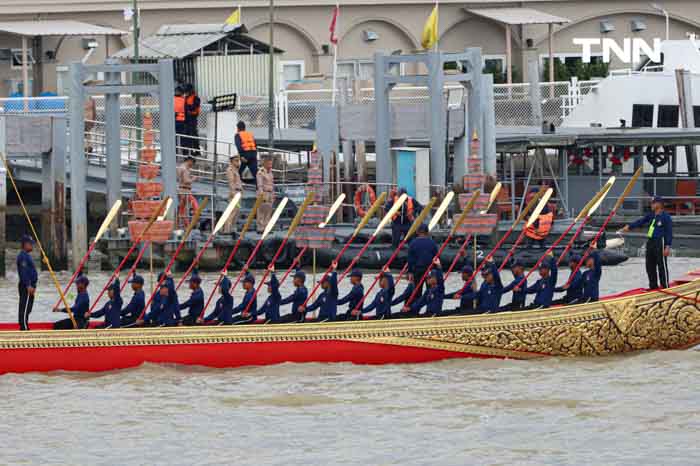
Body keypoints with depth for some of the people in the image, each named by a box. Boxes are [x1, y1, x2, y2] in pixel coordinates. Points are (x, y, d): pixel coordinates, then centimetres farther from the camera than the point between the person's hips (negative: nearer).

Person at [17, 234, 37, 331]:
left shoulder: (27, 255, 19)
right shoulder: (23, 256, -14)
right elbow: (23, 271, -21)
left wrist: (33, 285, 24)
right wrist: (28, 286, -24)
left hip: (29, 286, 11)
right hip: (26, 286, -11)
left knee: (26, 309, 12)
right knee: (25, 308, -12)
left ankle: (24, 327, 16)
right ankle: (24, 327, -15)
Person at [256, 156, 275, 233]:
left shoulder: (270, 173, 15)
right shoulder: (260, 173, -9)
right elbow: (259, 184, -17)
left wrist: (273, 195, 18)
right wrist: (261, 194, -27)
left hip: (270, 194, 8)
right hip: (263, 194, -8)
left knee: (268, 212, 6)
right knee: (261, 212, -7)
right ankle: (260, 228, -6)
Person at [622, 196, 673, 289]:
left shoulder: (665, 216, -10)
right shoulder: (651, 215, 14)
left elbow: (669, 232, -11)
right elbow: (640, 222, 9)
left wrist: (668, 246, -16)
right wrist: (629, 226, -3)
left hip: (660, 243, -8)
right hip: (650, 242, 8)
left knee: (662, 266, -5)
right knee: (650, 266, 12)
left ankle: (665, 287, 0)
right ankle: (653, 286, 23)